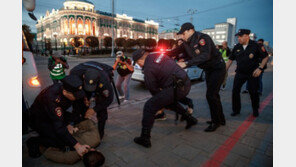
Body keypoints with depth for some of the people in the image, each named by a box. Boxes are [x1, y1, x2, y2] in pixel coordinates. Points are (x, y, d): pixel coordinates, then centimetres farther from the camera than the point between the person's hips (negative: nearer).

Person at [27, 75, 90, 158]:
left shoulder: (63, 87, -19)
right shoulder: (53, 99, -40)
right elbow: (59, 127, -39)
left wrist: (68, 124, -9)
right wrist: (77, 146, -40)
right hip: (39, 120, -8)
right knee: (61, 142, -21)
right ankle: (33, 142, 1)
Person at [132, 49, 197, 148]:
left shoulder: (148, 69, -9)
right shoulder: (159, 54, 13)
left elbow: (153, 88, 0)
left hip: (176, 88, -9)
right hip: (187, 84, 9)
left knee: (149, 106, -4)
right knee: (169, 100, 35)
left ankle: (145, 139, 1)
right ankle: (190, 119, 40)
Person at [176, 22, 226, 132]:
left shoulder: (202, 38, -22)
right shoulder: (189, 42, 5)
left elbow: (205, 56, -36)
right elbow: (191, 57, 4)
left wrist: (186, 64, -41)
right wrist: (183, 46, -8)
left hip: (217, 68, -9)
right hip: (208, 70, 9)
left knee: (211, 95, -12)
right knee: (213, 95, 15)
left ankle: (216, 122, 5)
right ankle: (220, 119, 31)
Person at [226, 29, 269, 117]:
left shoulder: (256, 46, -9)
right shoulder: (237, 47, 2)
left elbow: (265, 57, -2)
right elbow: (230, 60, 7)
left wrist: (260, 68, -15)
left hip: (253, 73, -3)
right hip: (240, 73, 3)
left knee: (253, 92, 1)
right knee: (235, 91, -4)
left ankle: (255, 110, 26)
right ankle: (236, 110, 12)